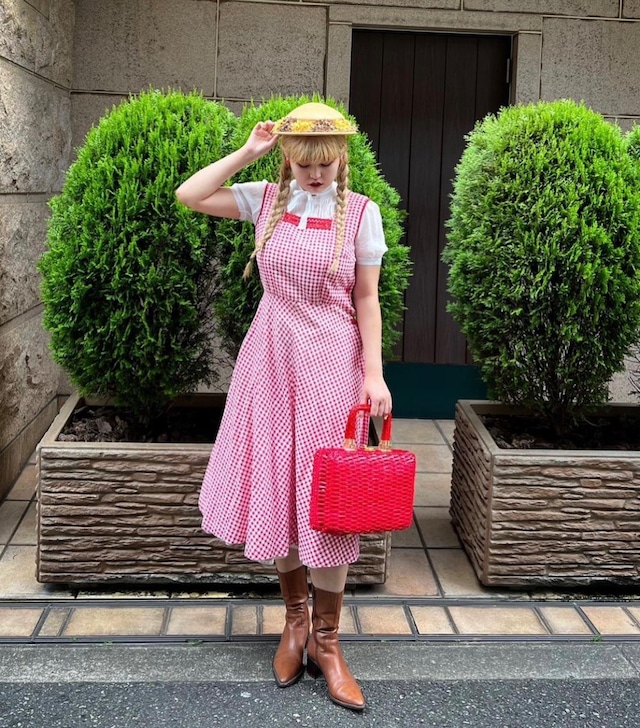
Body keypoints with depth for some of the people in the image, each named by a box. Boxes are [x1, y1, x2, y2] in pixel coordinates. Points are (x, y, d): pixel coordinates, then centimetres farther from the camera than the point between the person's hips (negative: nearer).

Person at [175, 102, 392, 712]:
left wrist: (374, 375, -8)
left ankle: (325, 641, 15)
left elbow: (365, 299, -2)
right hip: (271, 354, 3)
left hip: (330, 360, -2)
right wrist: (248, 153, -4)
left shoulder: (360, 212, -4)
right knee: (274, 488, 9)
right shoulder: (266, 199, 2)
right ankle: (296, 619, 29)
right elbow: (188, 196, -2)